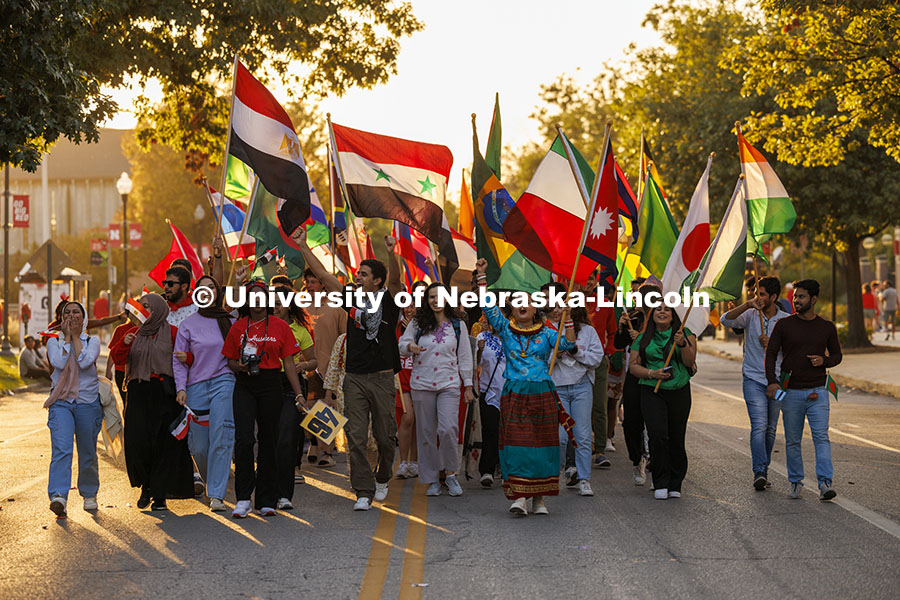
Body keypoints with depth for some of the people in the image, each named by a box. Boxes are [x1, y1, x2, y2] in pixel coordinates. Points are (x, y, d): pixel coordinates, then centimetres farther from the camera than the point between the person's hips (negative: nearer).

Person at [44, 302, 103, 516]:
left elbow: (85, 362, -13)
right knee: (61, 449, -19)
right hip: (61, 402, -1)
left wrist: (76, 336, -5)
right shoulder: (54, 341, 9)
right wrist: (66, 337, -4)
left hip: (88, 402, 1)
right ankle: (58, 496, -30)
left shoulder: (92, 341, 7)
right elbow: (59, 363, -11)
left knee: (87, 453, 8)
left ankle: (89, 494, 27)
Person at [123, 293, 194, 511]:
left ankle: (159, 494, 4)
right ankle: (146, 487, 15)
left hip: (164, 394, -3)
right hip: (139, 393, 3)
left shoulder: (171, 332, 3)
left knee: (164, 444, -3)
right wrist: (124, 343, -8)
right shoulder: (136, 333, 14)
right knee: (137, 441, -6)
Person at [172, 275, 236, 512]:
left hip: (223, 382, 0)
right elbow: (178, 360, 5)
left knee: (221, 439, -14)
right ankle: (210, 482, 29)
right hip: (196, 387, 1)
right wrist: (181, 388, -6)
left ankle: (217, 494, -12)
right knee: (198, 446, 1)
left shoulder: (230, 321, 10)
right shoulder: (188, 324, 7)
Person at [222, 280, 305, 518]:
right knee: (244, 439, -13)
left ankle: (266, 500, 13)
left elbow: (288, 362, 4)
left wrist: (298, 394, 0)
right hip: (245, 386, 0)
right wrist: (239, 366, -10)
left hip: (271, 385, 0)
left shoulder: (280, 327, 4)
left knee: (268, 440, 4)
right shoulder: (238, 327, 7)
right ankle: (243, 498, -7)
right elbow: (230, 360, 14)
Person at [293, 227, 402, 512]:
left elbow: (395, 280, -19)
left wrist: (391, 253, -37)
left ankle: (382, 479, 32)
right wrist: (303, 246, 4)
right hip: (354, 378, 3)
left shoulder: (388, 301, 1)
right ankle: (364, 493, 0)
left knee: (384, 435, 6)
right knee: (356, 437, -3)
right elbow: (323, 274, 9)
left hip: (382, 378, -2)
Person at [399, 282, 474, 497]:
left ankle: (450, 473, 2)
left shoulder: (458, 325, 8)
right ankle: (432, 480, 13)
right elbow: (402, 344, 6)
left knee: (448, 429, -16)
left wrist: (468, 386, 6)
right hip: (422, 384, 1)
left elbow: (464, 356, 10)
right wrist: (410, 347, -18)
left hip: (449, 384, -1)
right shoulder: (418, 323, 7)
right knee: (426, 433, 3)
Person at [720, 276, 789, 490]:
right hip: (753, 378, -2)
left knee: (771, 428, 9)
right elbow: (726, 320, -14)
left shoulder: (786, 320, 3)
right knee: (759, 426, -15)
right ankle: (759, 472, -21)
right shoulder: (750, 315, 1)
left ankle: (763, 471, 21)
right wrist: (747, 305, -26)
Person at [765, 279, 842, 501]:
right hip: (791, 391, 0)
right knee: (792, 440, 6)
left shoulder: (827, 327, 7)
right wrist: (772, 381, -14)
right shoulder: (784, 325, 2)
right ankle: (795, 483, 16)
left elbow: (837, 355, 16)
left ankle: (825, 483, -15)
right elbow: (771, 353, 1)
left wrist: (824, 361, -7)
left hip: (817, 391, 0)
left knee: (821, 437, -11)